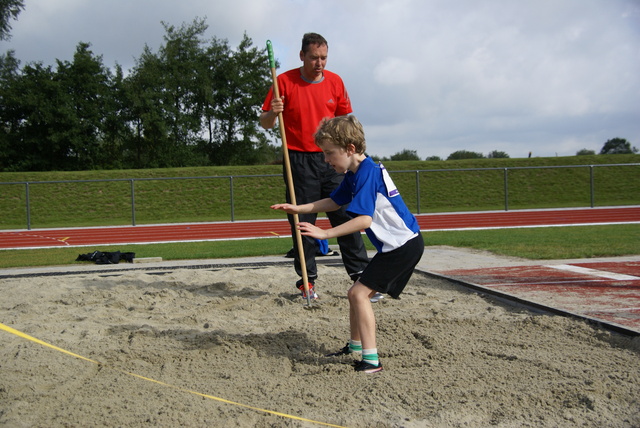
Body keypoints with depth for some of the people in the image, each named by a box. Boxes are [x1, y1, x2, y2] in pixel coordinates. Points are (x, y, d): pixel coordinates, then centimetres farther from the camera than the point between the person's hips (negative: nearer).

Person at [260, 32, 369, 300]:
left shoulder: (335, 82, 6)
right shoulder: (285, 82, -2)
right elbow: (265, 123, 1)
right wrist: (272, 113, -21)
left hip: (331, 160, 2)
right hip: (299, 161, -2)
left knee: (346, 216, -2)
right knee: (302, 222, 1)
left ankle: (361, 274, 4)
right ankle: (306, 280, 10)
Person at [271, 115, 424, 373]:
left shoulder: (367, 173, -20)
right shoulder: (355, 174, 13)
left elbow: (364, 219, -27)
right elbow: (334, 202, 25)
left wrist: (325, 233, -27)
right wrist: (299, 209, 16)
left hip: (404, 243, -11)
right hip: (396, 245, 11)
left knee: (359, 293, -13)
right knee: (359, 293, 18)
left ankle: (371, 360, -13)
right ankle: (356, 347, 34)